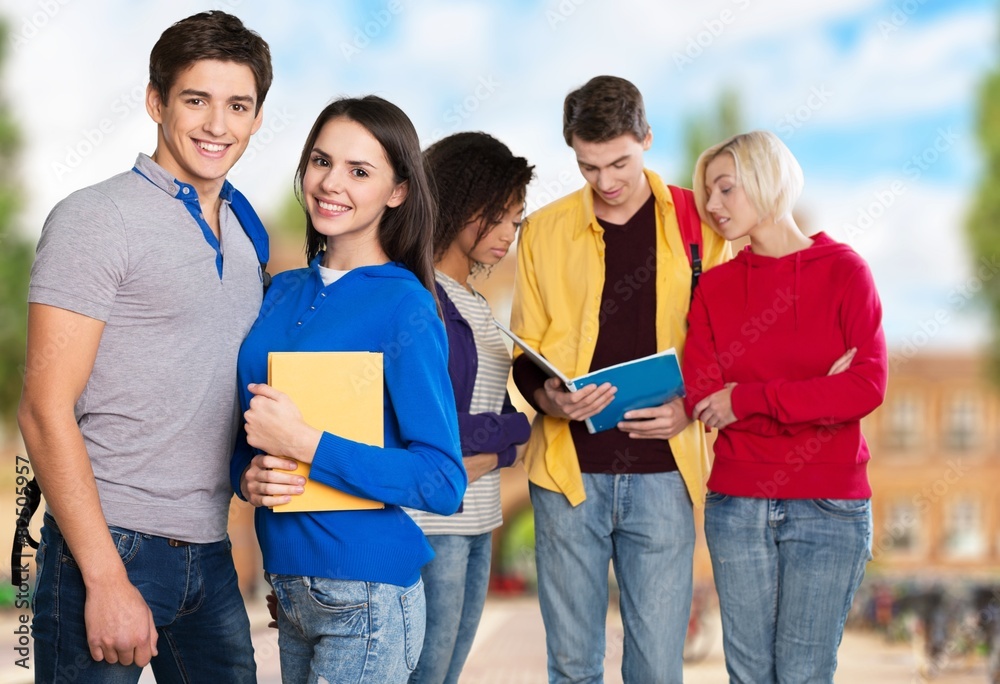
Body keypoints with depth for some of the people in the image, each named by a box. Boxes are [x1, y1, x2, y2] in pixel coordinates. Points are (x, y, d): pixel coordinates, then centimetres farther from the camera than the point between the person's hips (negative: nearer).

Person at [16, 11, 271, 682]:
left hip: (211, 554, 7)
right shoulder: (96, 218, -8)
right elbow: (46, 411, -14)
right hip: (111, 547, -7)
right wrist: (107, 581, -18)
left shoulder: (245, 234, 13)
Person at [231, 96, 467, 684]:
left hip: (366, 597, -6)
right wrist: (248, 477, -5)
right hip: (286, 584, 6)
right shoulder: (283, 292, 7)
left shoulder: (406, 308, -12)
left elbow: (443, 483, -18)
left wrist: (301, 443, -21)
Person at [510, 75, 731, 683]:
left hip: (663, 472, -1)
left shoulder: (700, 226, 3)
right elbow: (525, 354, 10)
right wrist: (549, 398, -11)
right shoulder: (545, 230, 7)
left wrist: (691, 407, -12)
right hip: (570, 469, 1)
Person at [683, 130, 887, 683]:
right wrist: (815, 395, -11)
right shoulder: (714, 286, 7)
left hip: (829, 507, -3)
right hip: (736, 506, 3)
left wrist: (749, 400, -10)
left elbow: (867, 387, -12)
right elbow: (700, 396, -5)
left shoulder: (844, 270, -1)